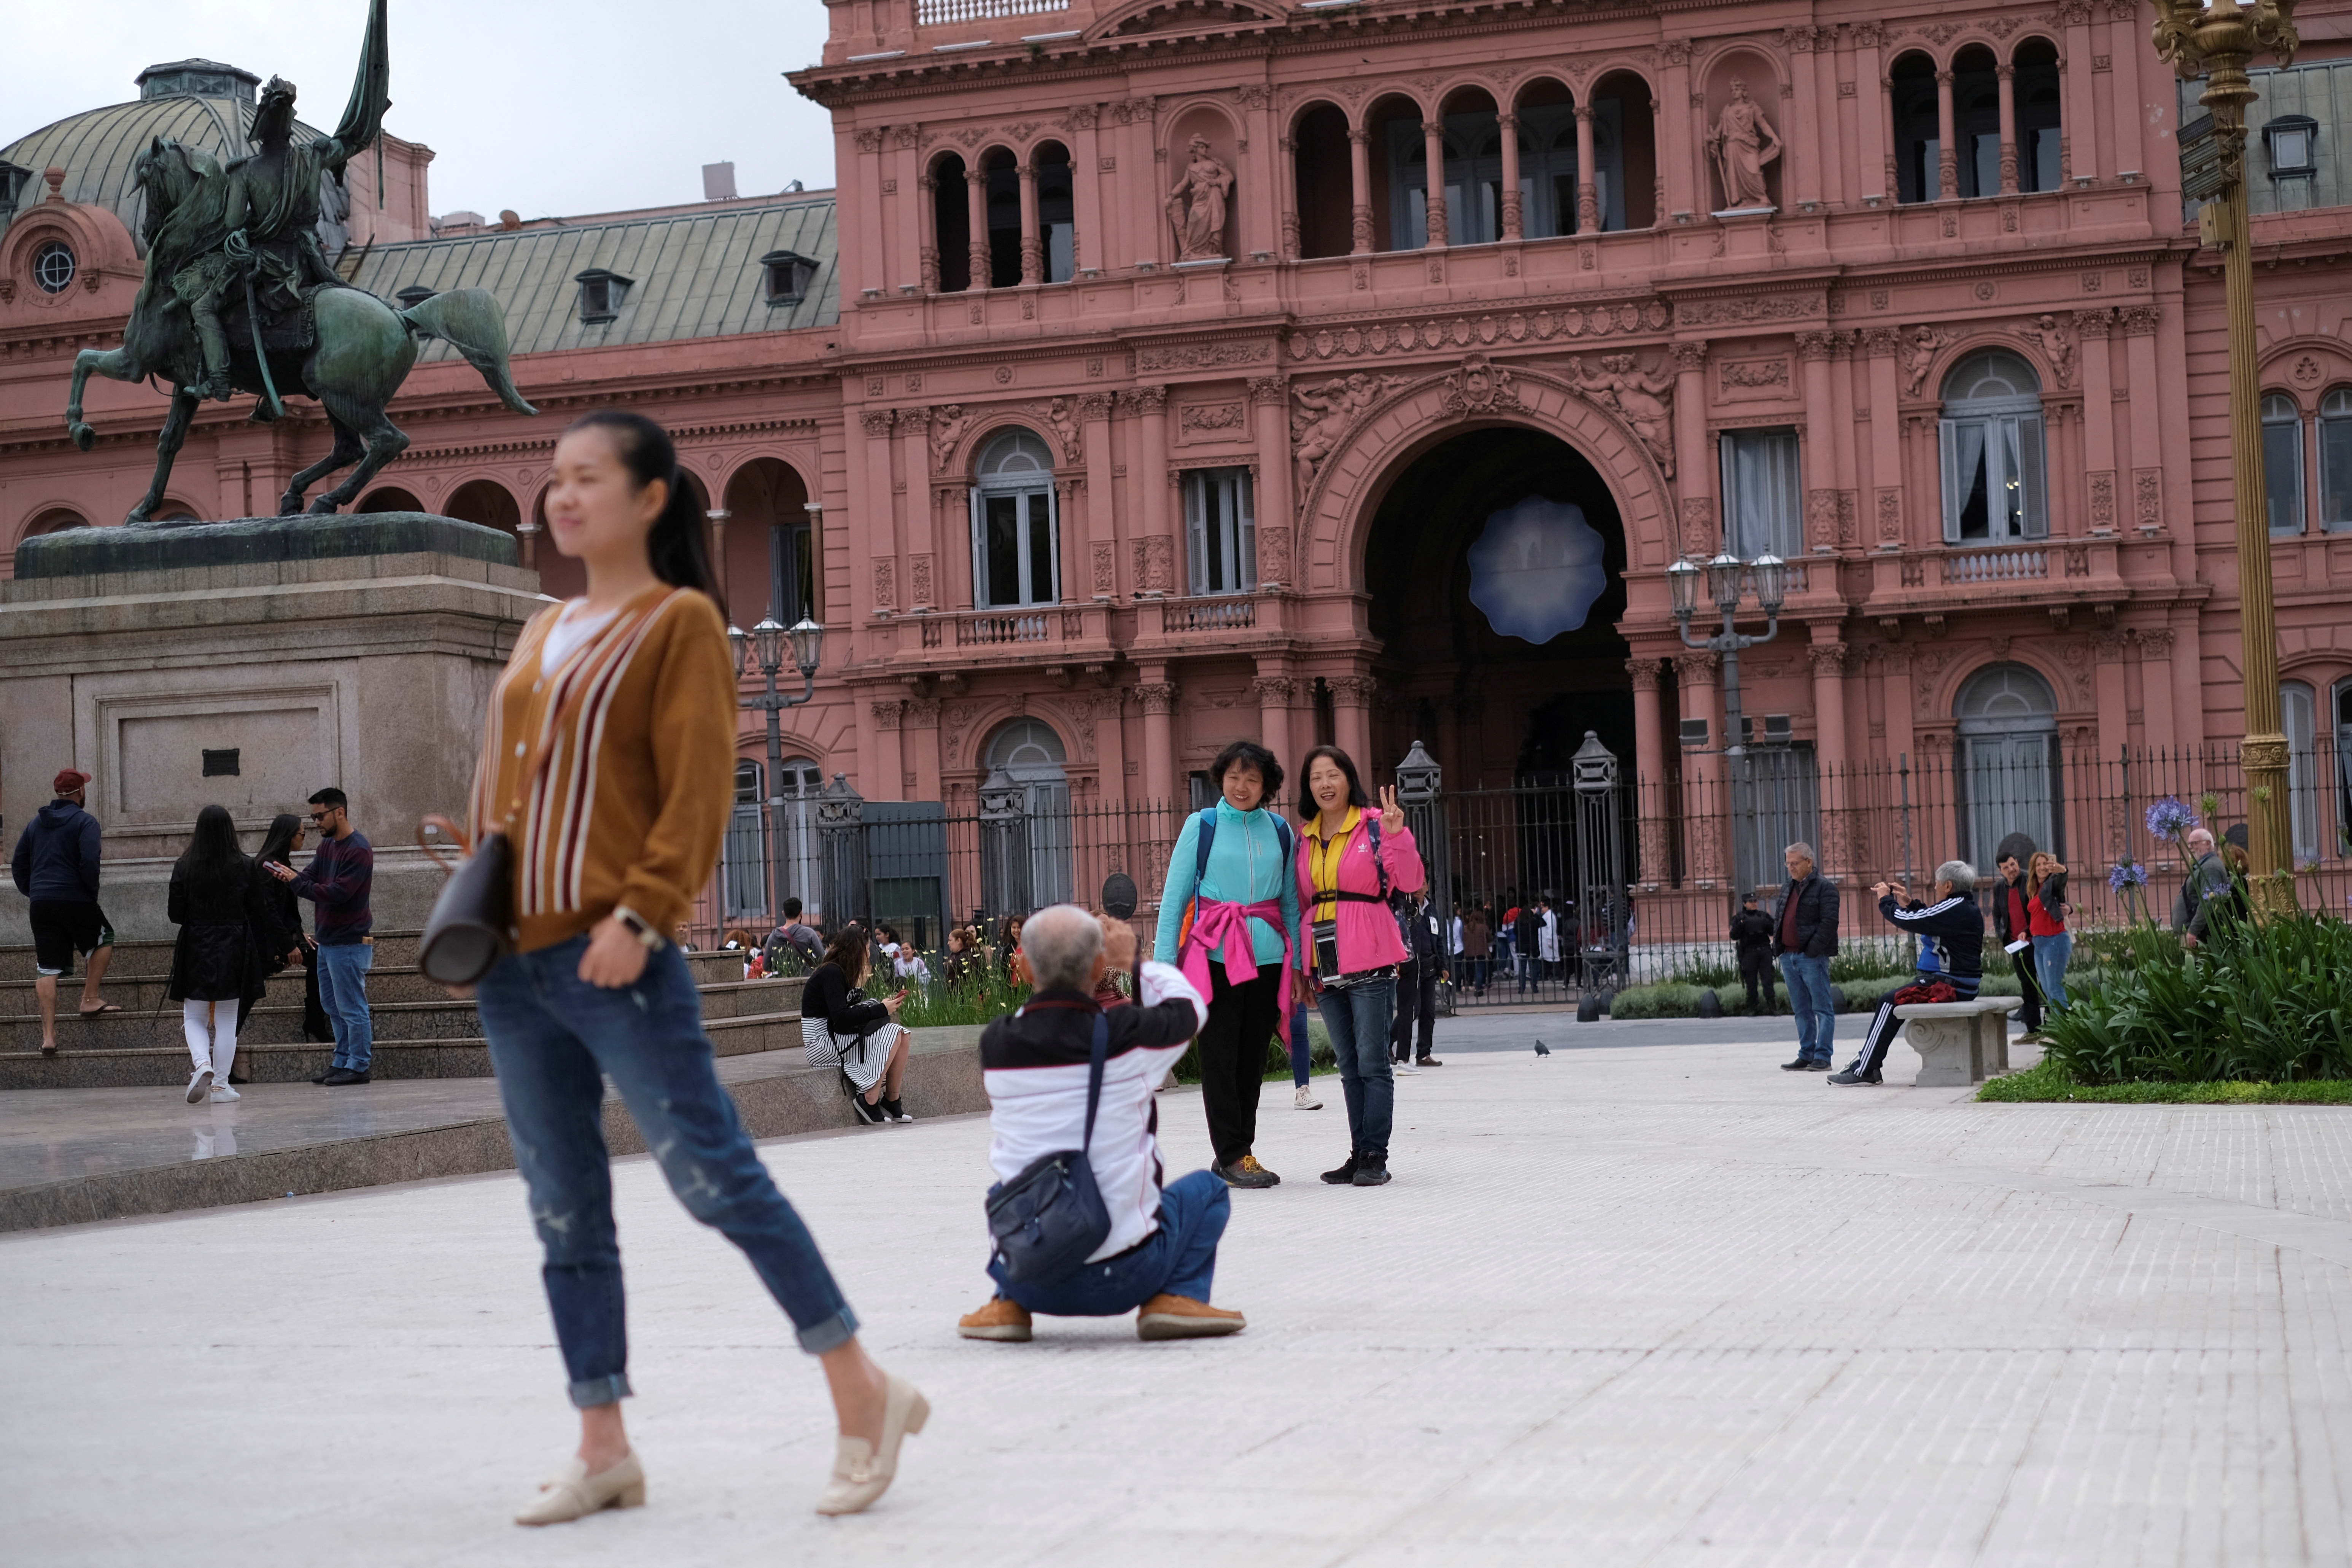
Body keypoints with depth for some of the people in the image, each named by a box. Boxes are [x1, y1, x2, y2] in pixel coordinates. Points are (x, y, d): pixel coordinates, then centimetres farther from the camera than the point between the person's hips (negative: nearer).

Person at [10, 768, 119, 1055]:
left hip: (40, 904, 5)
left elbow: (18, 864, 15)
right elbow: (89, 862, -17)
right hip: (75, 900, -5)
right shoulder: (85, 822, -5)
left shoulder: (36, 823, 15)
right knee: (104, 940, 22)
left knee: (47, 970, 4)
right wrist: (93, 892, -4)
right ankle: (90, 1000, 13)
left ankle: (49, 1035, 0)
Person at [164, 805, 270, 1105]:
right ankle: (221, 1085, 9)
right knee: (227, 1018, 9)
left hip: (196, 950, 0)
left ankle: (202, 1063, -16)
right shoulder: (245, 867, -7)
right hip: (234, 952, 0)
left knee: (194, 1015, 11)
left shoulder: (184, 867, -7)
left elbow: (175, 914, -4)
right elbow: (259, 912, -3)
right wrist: (260, 953, 11)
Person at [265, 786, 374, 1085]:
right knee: (332, 1005, 15)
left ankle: (358, 1066, 2)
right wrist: (286, 874, -14)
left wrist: (296, 882, -21)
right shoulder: (327, 845, 13)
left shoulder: (358, 851, -17)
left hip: (349, 942, -10)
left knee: (351, 1006, -4)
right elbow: (311, 878, 6)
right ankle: (342, 1061, 23)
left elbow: (337, 893, -23)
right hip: (328, 940, 10)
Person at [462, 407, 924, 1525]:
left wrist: (639, 914, -20)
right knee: (562, 1213, 8)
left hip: (613, 954, -7)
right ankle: (603, 1451, 15)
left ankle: (864, 1394, 2)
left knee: (713, 1174, -9)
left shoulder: (680, 623, -2)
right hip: (512, 962, 8)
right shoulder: (541, 634, 19)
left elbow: (699, 790, -11)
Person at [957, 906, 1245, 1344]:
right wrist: (1132, 962, 23)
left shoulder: (994, 1044, -5)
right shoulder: (1128, 1036, -13)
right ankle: (1176, 1295, 2)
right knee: (1208, 1188, 23)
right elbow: (1189, 1007, 10)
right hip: (1121, 1279, -3)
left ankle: (1008, 1304, 17)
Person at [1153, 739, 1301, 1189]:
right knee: (1220, 1054, -4)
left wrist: (1298, 964, 7)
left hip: (1268, 954, 3)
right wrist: (1163, 962, -4)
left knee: (1254, 1055, 7)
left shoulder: (1280, 831, 10)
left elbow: (1291, 900, 13)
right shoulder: (1201, 826, 2)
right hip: (1216, 952, -3)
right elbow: (1174, 897, 2)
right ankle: (1233, 1155, 0)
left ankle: (1236, 1153, 16)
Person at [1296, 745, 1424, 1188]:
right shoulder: (1305, 838, 14)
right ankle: (1359, 1153, 13)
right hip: (1324, 964, 6)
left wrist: (1397, 836, -24)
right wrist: (1298, 964, 15)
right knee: (1349, 1066, 9)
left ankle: (1375, 1156, -4)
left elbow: (1411, 883, -10)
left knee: (1372, 1061, -6)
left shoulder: (1375, 825, -2)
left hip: (1369, 962, -5)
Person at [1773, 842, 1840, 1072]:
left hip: (1812, 958, -8)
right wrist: (1778, 946, 10)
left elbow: (1829, 922, -13)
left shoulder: (1825, 887, -5)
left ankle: (1823, 1057, -4)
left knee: (1822, 1009, -4)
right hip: (1789, 956, 8)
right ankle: (1806, 1056, 13)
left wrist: (1812, 950, -18)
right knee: (1801, 1010, 10)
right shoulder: (1788, 889, 19)